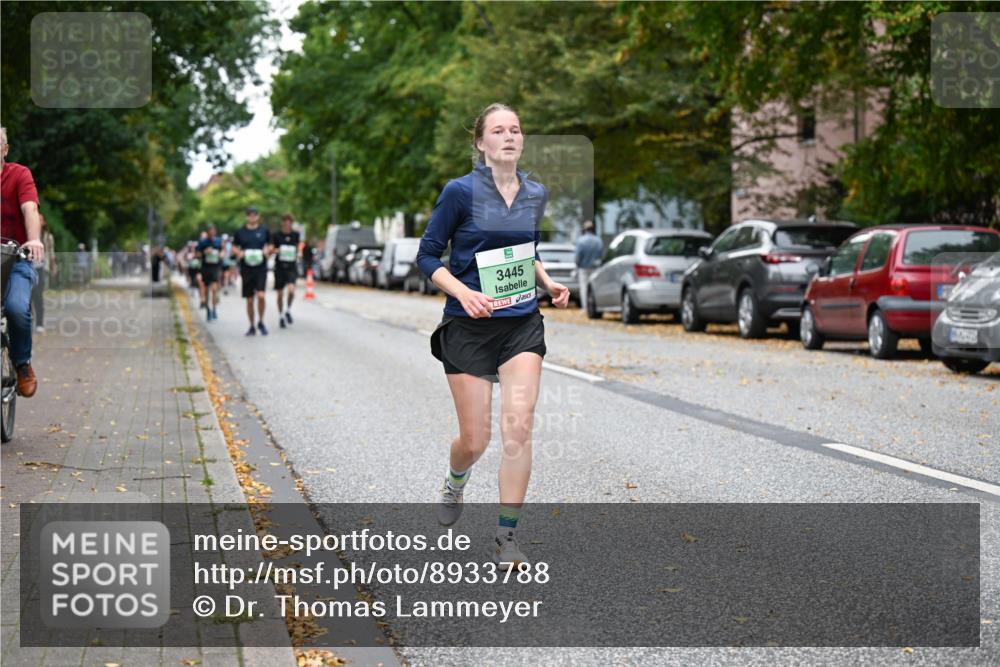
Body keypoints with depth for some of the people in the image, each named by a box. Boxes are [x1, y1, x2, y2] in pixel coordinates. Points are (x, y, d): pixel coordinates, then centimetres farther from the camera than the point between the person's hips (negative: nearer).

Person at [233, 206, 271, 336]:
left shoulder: (264, 231, 5)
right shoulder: (240, 232, 4)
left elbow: (269, 246, 15)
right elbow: (234, 247, 12)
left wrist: (267, 251, -6)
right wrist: (239, 253, -8)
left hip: (261, 268, -1)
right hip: (246, 270, 1)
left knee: (261, 295, -18)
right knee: (249, 300, 6)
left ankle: (261, 322, 3)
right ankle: (252, 327, 20)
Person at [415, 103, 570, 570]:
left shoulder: (536, 195, 6)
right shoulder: (461, 192, -9)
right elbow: (428, 255, -5)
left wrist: (547, 282, 4)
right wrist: (464, 293, -20)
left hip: (522, 325, 3)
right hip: (469, 328, -3)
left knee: (518, 427, -12)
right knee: (474, 441, 1)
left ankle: (506, 536, -2)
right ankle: (455, 484, 39)